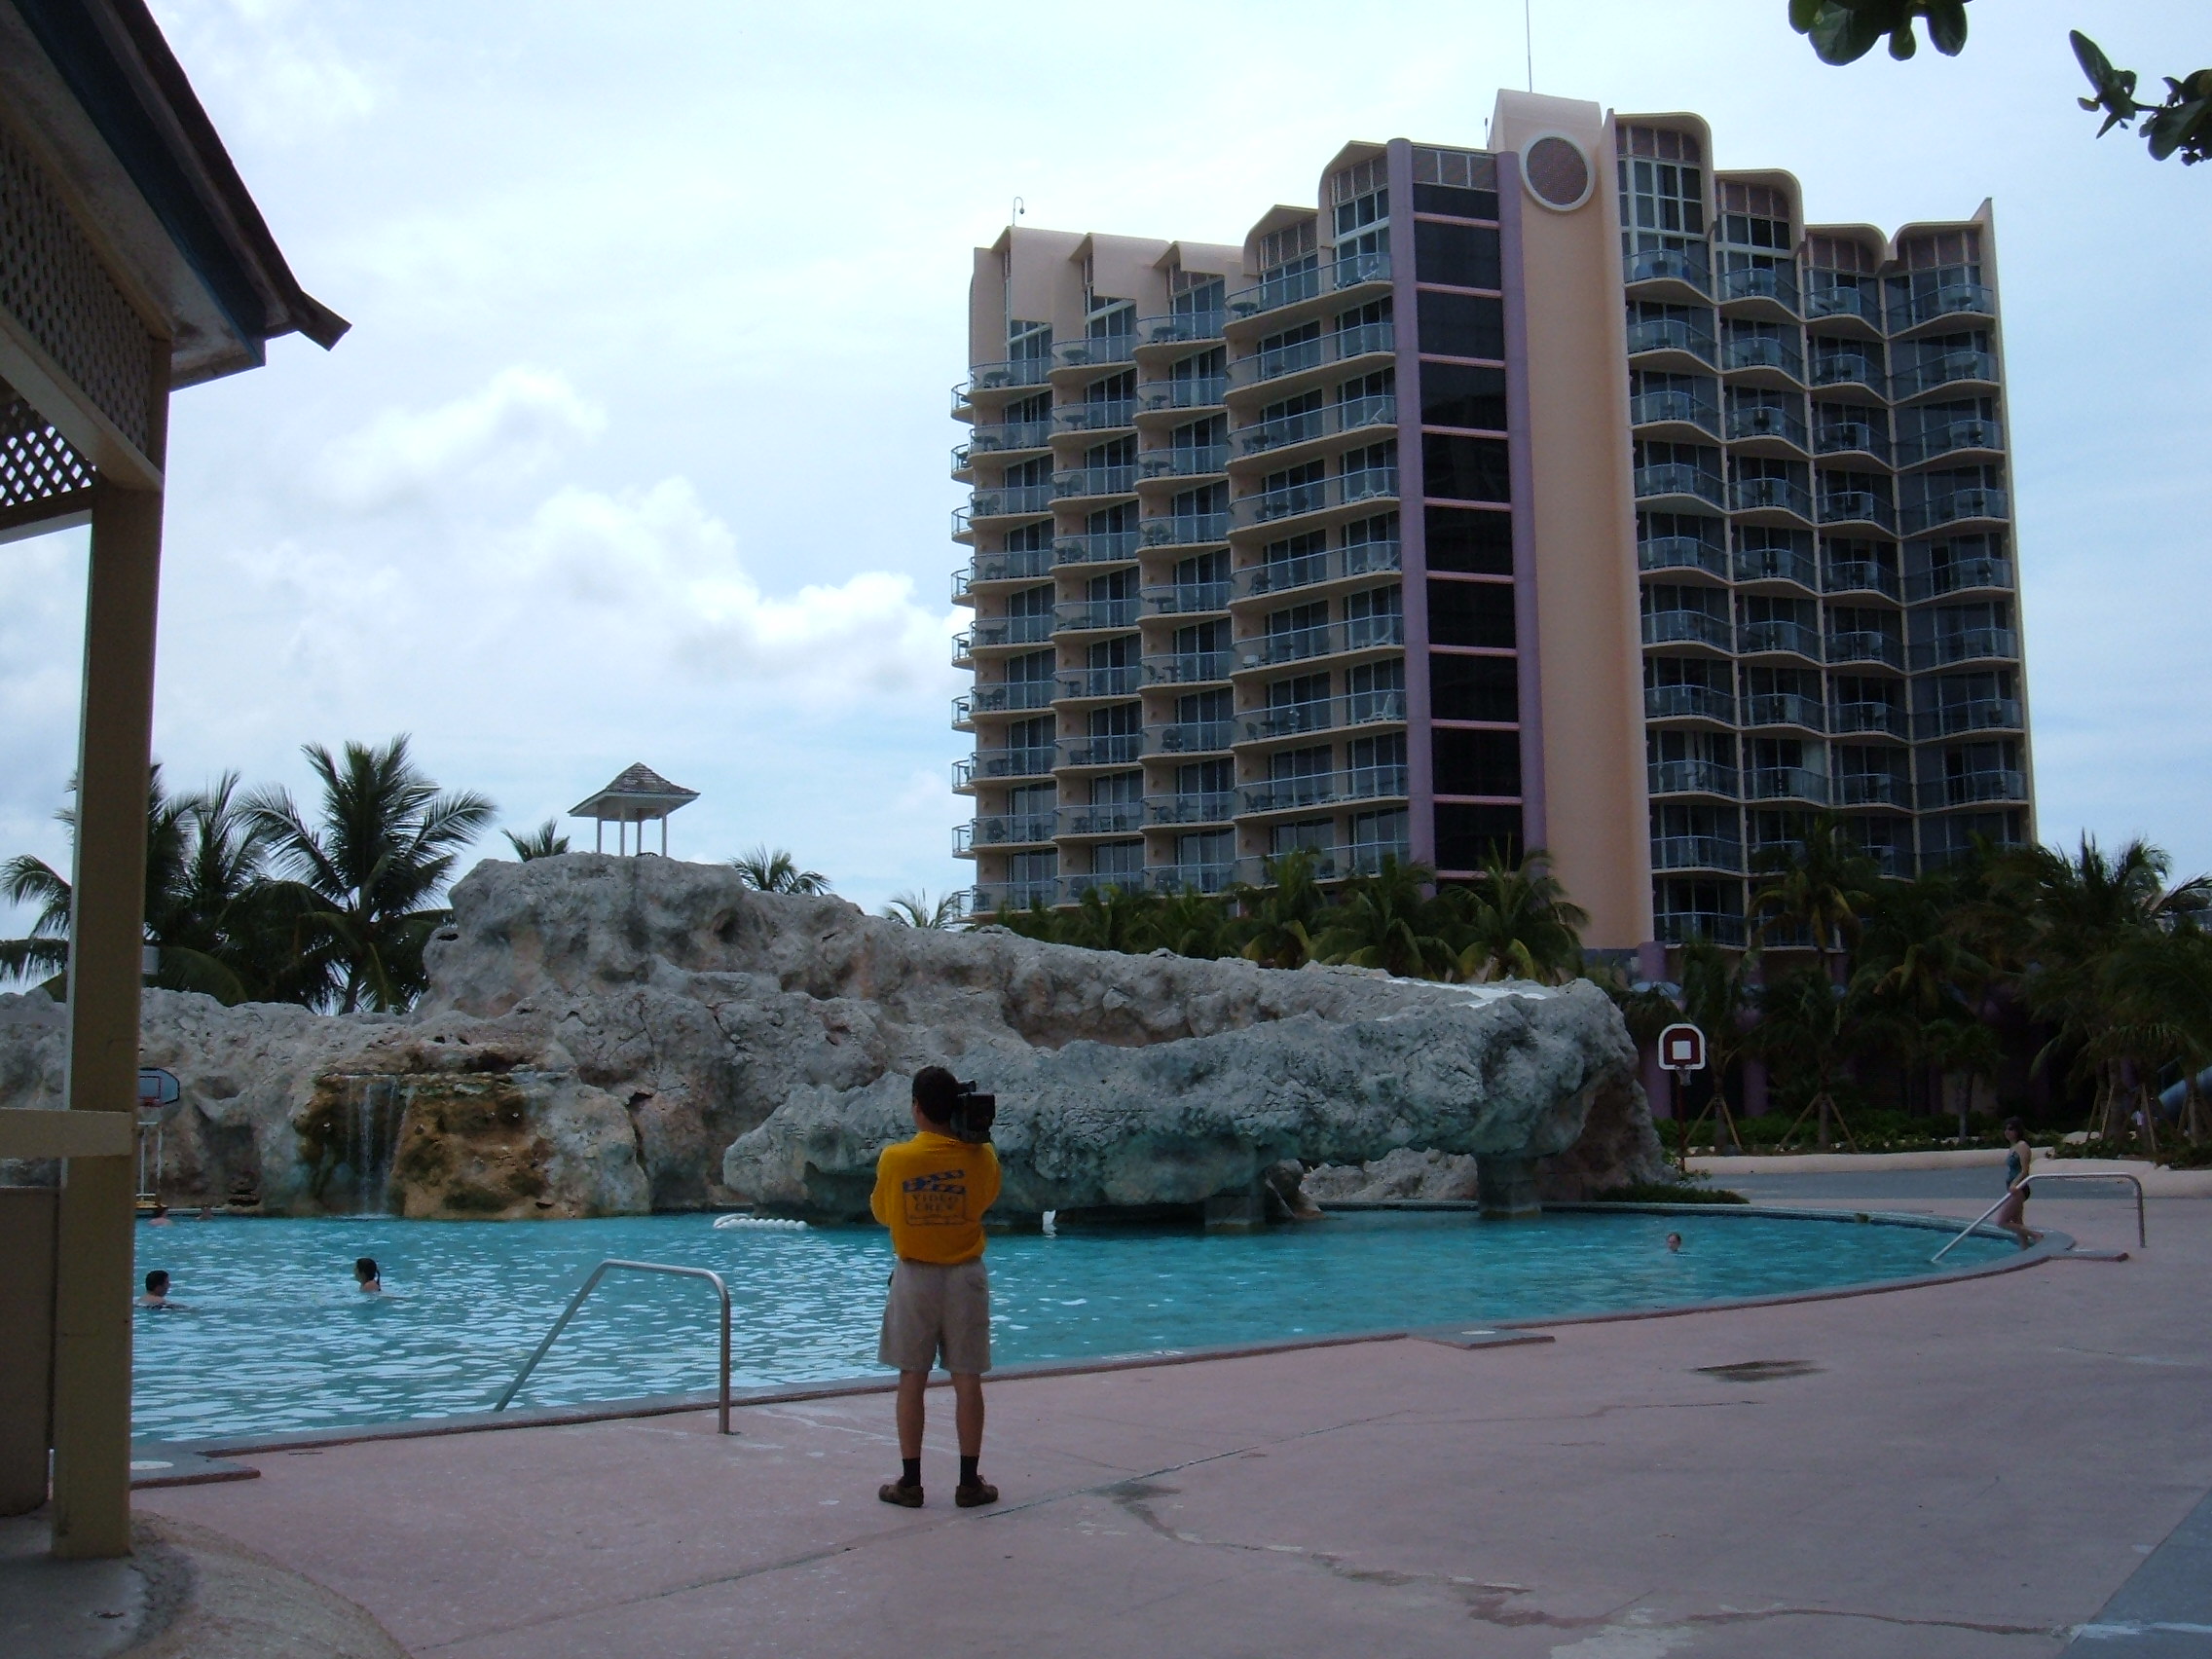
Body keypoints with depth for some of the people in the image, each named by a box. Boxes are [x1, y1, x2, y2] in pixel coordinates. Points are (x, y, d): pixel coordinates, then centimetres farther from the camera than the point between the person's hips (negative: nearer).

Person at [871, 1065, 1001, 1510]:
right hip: (965, 1276, 1)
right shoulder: (980, 1156, -9)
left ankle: (909, 1482, 10)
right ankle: (969, 1482, 10)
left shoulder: (894, 1159, -11)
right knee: (967, 1381, 6)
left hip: (914, 1276, -1)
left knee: (912, 1381, 7)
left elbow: (881, 1212, 4)